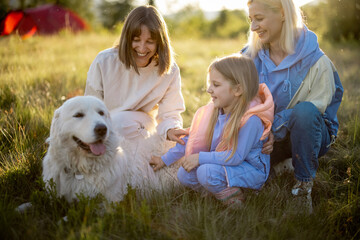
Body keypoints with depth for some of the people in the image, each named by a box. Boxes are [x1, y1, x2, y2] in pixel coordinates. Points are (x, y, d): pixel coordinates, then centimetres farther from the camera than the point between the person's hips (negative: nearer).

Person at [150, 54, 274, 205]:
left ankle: (231, 195, -6)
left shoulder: (250, 119, -27)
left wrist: (200, 157, -25)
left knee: (207, 172, -31)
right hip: (224, 163, 8)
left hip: (252, 170, -8)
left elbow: (235, 156, -29)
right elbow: (192, 138, 9)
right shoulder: (214, 111, -2)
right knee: (184, 175, -5)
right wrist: (165, 160, 12)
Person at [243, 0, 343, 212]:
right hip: (266, 133, 4)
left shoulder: (314, 60, -19)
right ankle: (277, 162, 16)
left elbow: (313, 107, -19)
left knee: (304, 111, -38)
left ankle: (304, 183, -17)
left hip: (309, 134, -4)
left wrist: (276, 131, -29)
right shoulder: (252, 56, -4)